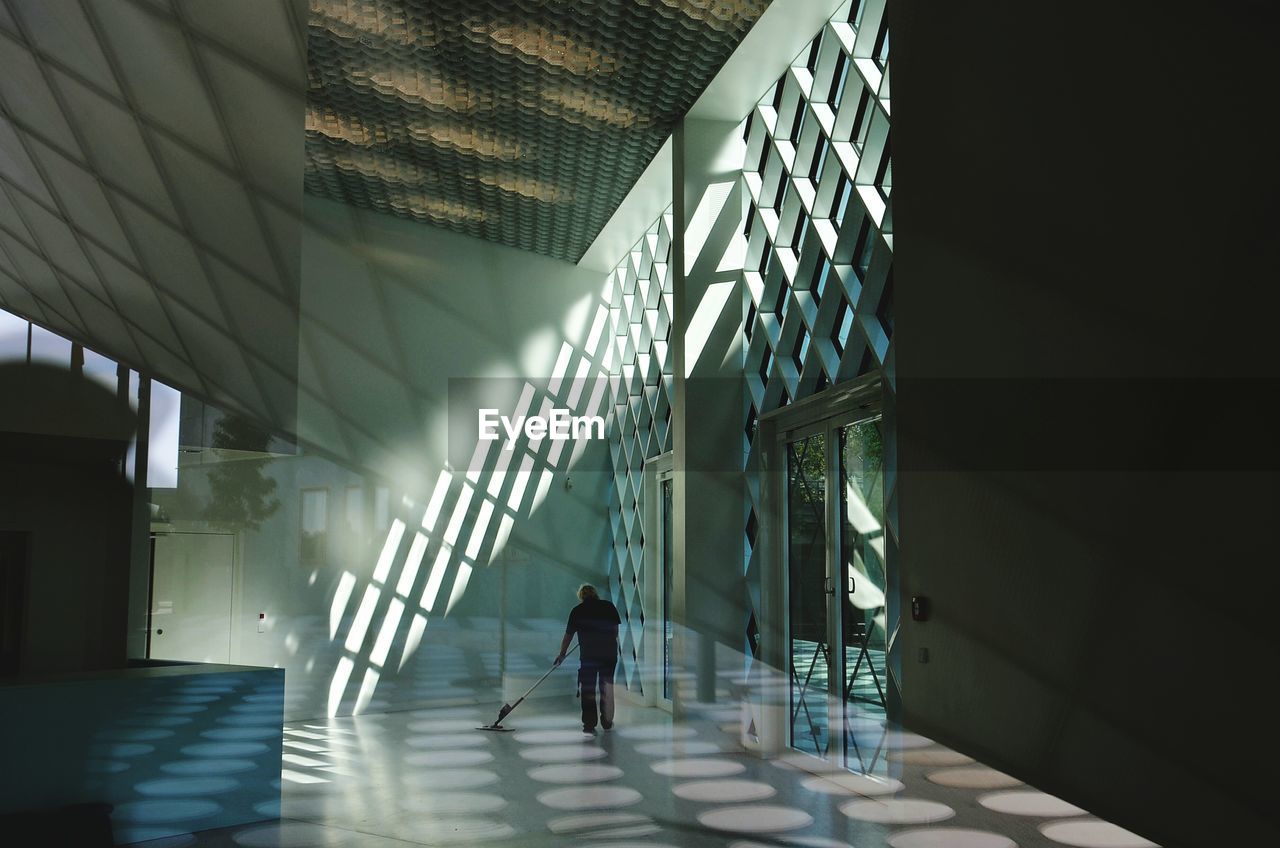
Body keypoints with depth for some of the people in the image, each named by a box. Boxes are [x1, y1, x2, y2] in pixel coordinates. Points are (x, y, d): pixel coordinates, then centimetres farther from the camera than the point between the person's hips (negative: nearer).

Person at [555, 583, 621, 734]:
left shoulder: (577, 611, 2)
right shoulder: (609, 606, 4)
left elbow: (568, 636, 8)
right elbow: (616, 631, 8)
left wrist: (562, 655, 21)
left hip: (588, 655, -2)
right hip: (610, 654, 2)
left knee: (588, 690, 7)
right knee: (607, 688, 14)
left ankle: (589, 724, 4)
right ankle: (607, 722, 21)